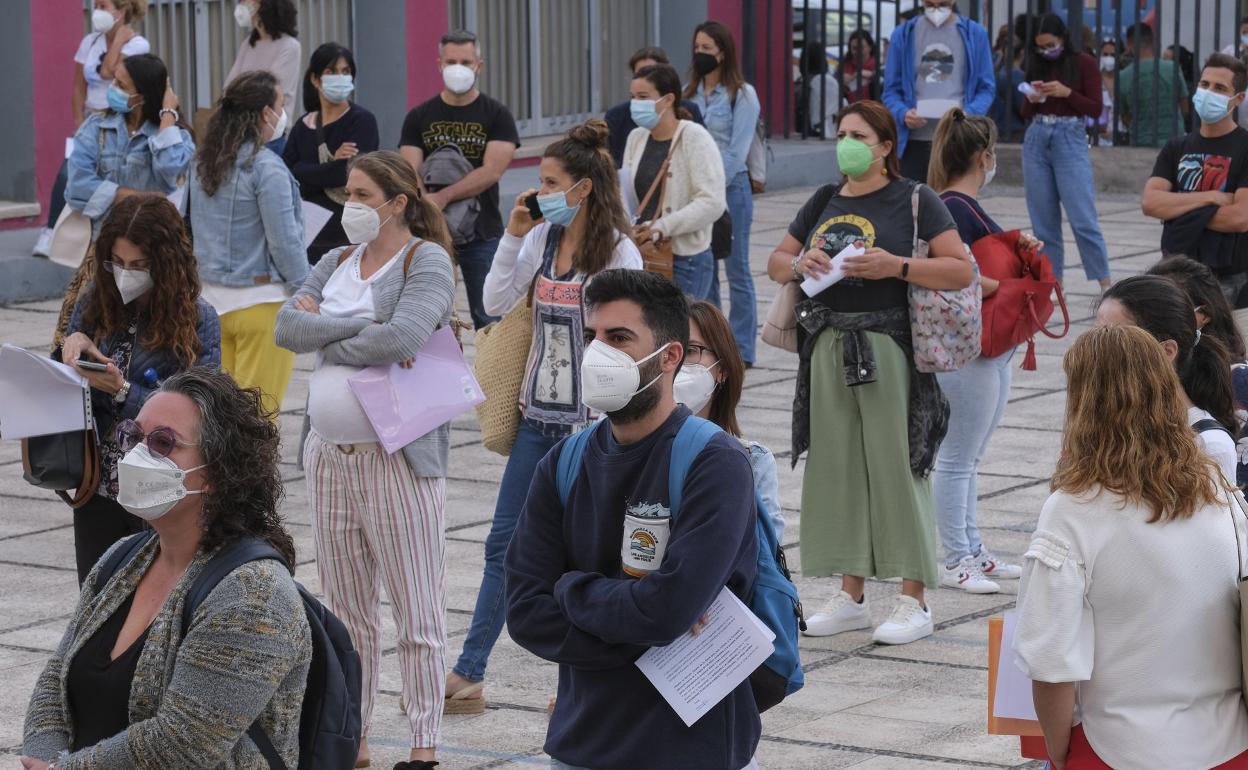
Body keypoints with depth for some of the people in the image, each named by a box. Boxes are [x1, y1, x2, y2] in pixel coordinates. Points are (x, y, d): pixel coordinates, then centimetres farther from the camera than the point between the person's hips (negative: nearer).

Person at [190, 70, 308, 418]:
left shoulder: (203, 164, 7)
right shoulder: (266, 167, -15)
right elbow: (284, 242, -15)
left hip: (212, 295, 7)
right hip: (261, 301, -7)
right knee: (259, 411, -2)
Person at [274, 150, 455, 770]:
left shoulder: (427, 261, -5)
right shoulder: (336, 263, 14)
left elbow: (403, 336, -22)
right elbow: (286, 328, 0)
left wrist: (325, 335, -7)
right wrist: (364, 326, -12)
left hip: (398, 456, -7)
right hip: (329, 452, 7)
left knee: (416, 611, -2)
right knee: (345, 609, 12)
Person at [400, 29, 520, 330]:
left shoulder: (496, 115, 1)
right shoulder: (419, 117, 7)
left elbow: (492, 171, -12)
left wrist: (442, 197, -21)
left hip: (482, 234, -2)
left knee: (488, 321, 0)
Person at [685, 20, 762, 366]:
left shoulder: (742, 95, -4)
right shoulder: (689, 93, 10)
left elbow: (736, 150, -10)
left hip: (730, 187, -5)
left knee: (736, 270, 0)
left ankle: (741, 350, 5)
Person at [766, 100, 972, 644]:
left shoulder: (913, 201, -2)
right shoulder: (824, 203, 16)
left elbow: (961, 271, -9)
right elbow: (775, 264, 21)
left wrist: (895, 266, -20)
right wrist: (799, 263, -2)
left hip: (888, 349, -6)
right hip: (830, 348, 6)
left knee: (896, 467, -5)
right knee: (838, 467, 8)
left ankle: (914, 601, 1)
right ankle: (851, 597, 17)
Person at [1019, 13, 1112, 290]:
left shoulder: (1084, 63, -2)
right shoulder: (1036, 66, 10)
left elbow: (1095, 109, -5)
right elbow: (1026, 114, 13)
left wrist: (1067, 93, -17)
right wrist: (1031, 100, -8)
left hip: (1071, 139, -4)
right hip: (1036, 141, 5)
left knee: (1083, 218, -10)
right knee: (1043, 220, 4)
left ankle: (1104, 282, -6)